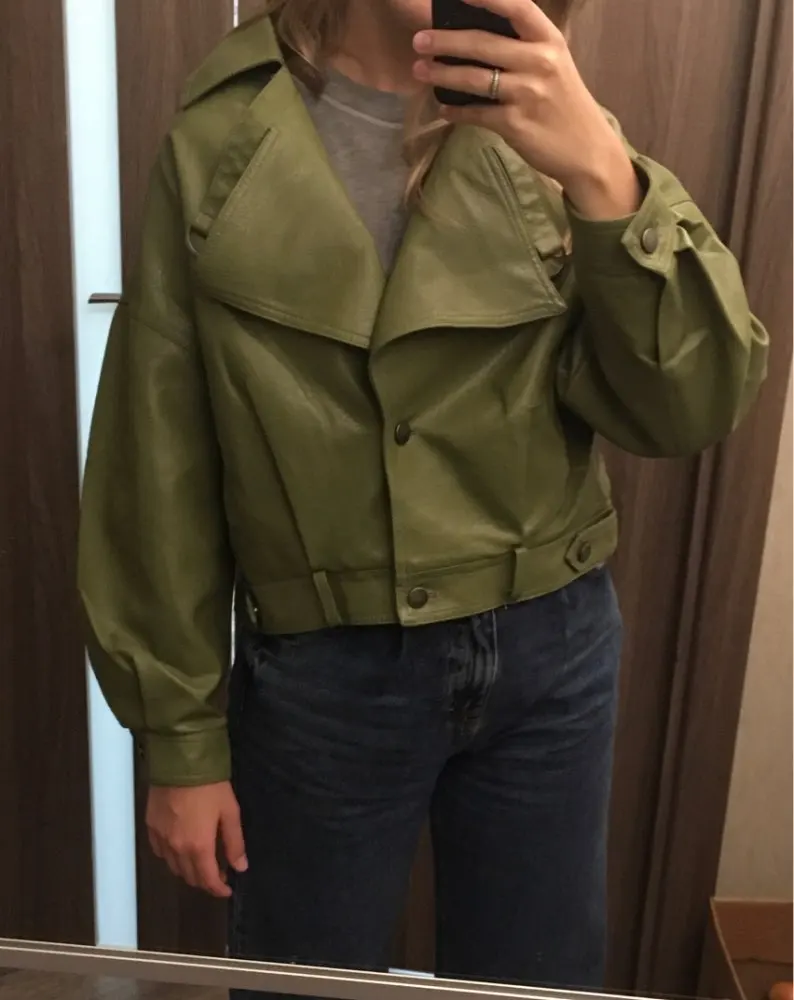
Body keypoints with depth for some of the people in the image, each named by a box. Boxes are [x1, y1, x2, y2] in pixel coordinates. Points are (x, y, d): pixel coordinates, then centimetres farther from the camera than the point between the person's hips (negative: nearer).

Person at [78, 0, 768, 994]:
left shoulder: (551, 127, -2)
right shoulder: (218, 145, -7)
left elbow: (691, 407, -12)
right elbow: (159, 464, -4)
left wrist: (603, 177, -27)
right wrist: (180, 735, -1)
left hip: (553, 649, 2)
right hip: (324, 672, -1)